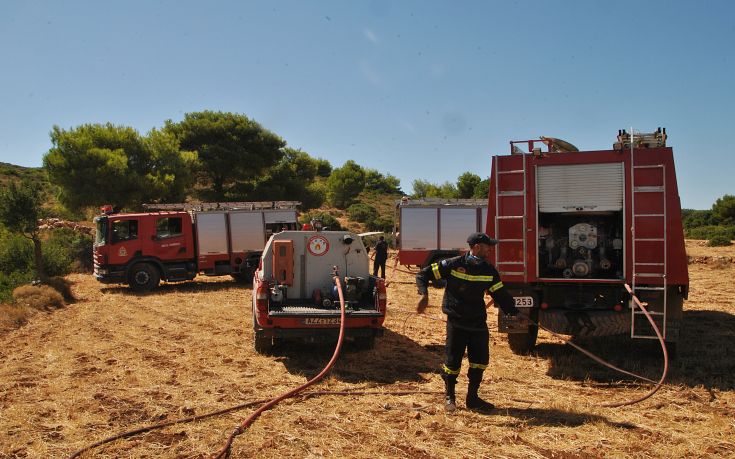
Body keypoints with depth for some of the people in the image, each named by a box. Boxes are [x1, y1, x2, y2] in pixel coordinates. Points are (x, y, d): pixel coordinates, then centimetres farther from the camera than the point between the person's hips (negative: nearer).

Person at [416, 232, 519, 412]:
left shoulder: (489, 270, 3)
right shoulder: (453, 265, -11)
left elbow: (501, 295, 10)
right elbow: (423, 274, -7)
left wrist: (514, 313, 2)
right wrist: (424, 295, -23)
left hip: (478, 322, 5)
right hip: (456, 322, -4)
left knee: (481, 359, 4)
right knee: (453, 360, 1)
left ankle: (472, 398, 22)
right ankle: (449, 396, 23)